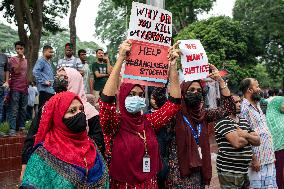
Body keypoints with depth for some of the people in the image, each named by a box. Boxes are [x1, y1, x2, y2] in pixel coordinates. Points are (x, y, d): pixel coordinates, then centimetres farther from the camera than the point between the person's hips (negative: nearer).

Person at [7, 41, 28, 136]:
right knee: (14, 110, -7)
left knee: (23, 109, 8)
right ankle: (12, 129, -7)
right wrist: (20, 59, -18)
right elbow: (16, 71, -15)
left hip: (24, 88, 6)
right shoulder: (12, 59, -2)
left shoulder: (26, 61, 16)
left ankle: (22, 127, 15)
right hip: (15, 89, -6)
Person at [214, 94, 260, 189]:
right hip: (229, 172, -7)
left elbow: (258, 141, 10)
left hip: (245, 170, 8)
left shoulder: (244, 121, 13)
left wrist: (246, 135, -11)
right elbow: (237, 143, -24)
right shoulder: (223, 122, -13)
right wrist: (250, 138, -3)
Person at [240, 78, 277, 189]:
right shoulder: (244, 109, -15)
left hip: (269, 159, 9)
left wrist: (272, 155, 17)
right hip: (257, 160, -9)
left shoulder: (257, 106, 15)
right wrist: (253, 159, -18)